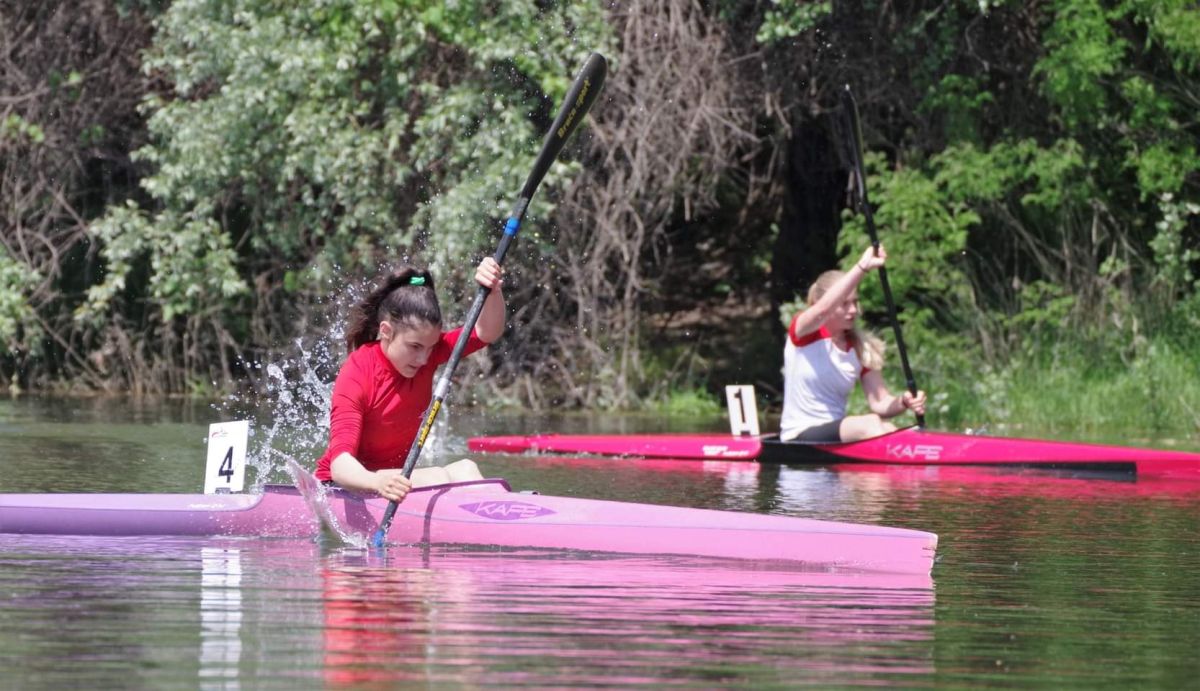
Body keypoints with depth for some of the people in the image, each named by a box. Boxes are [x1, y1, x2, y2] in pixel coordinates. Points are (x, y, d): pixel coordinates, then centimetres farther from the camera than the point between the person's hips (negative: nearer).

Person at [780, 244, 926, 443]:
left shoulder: (861, 350, 10)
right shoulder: (802, 334, -4)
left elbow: (879, 402, 1)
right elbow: (824, 309, -28)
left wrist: (903, 402, -23)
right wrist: (862, 267, -38)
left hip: (837, 436, 5)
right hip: (800, 437, -5)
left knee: (887, 430, -26)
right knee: (870, 424, -30)